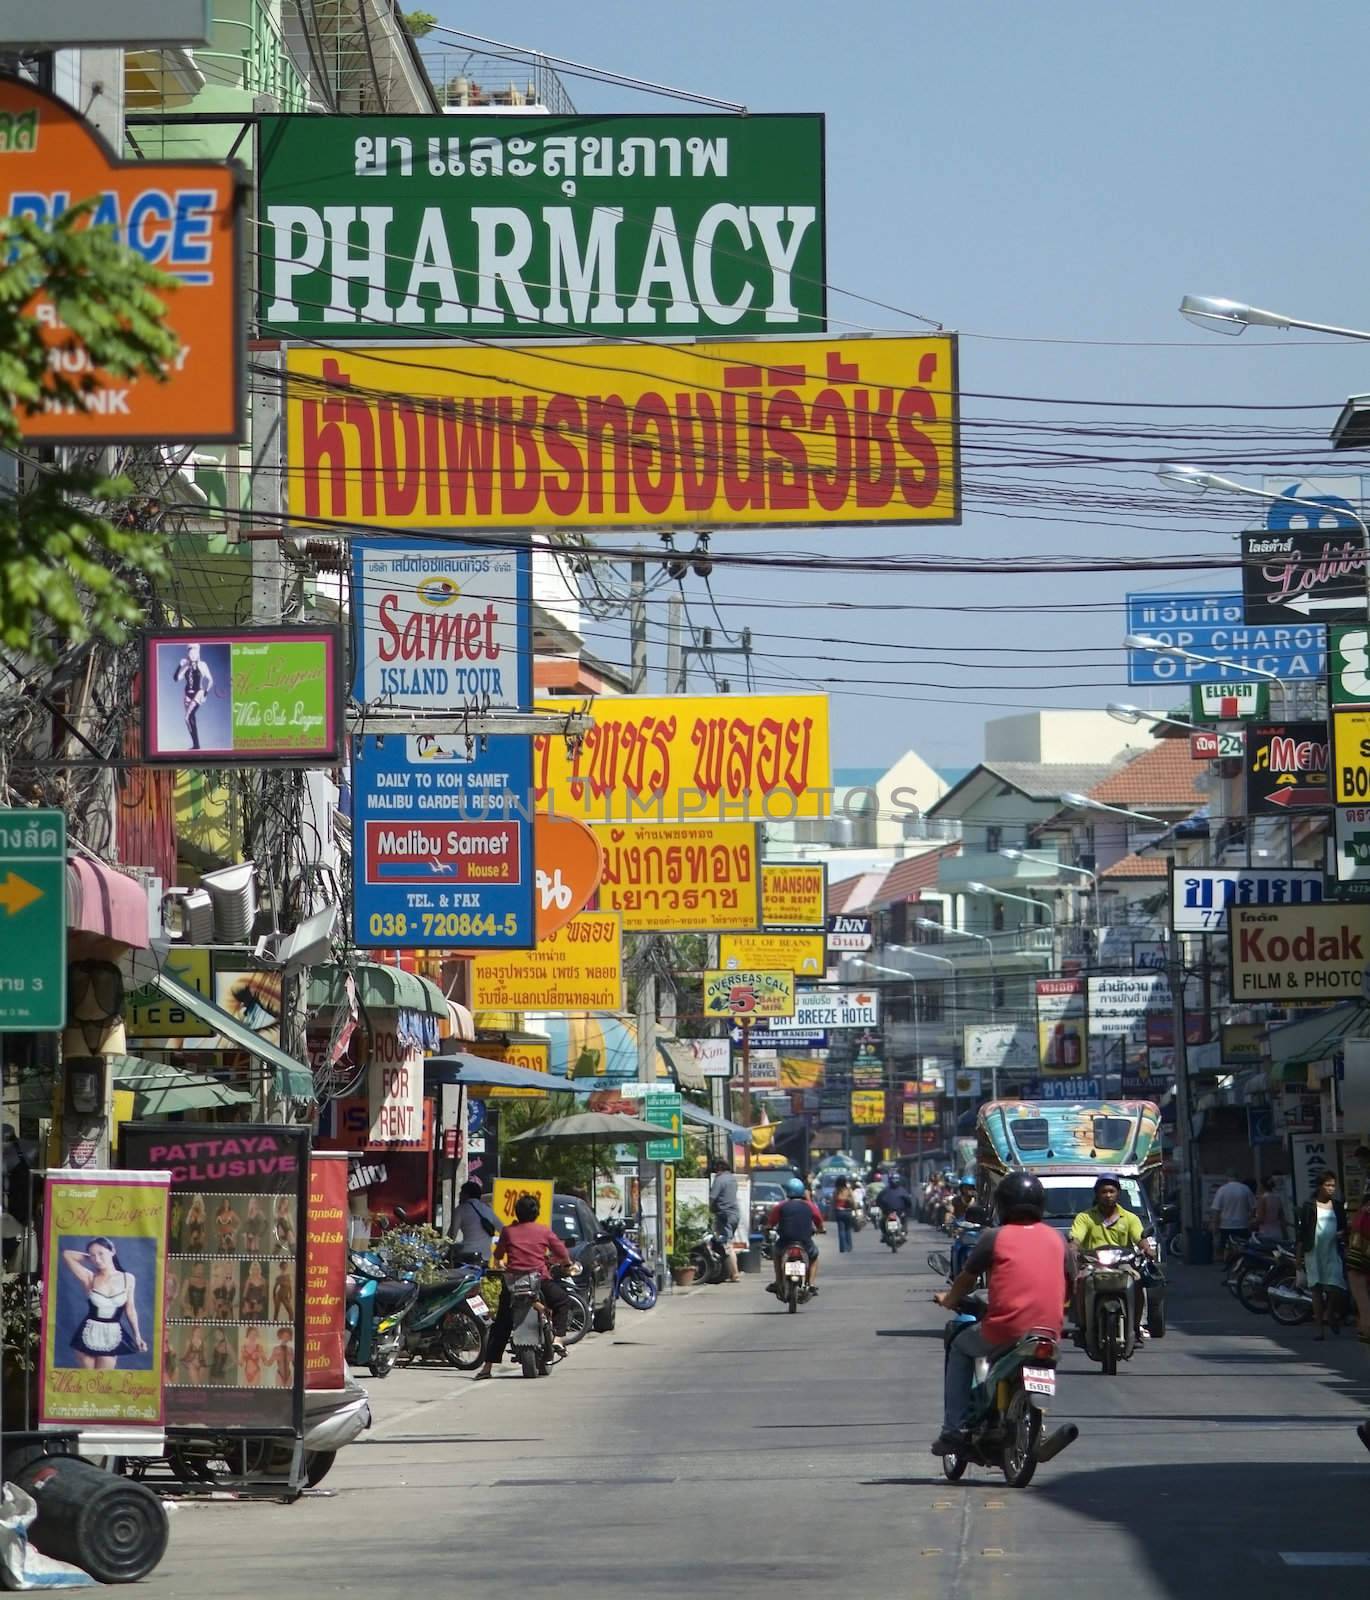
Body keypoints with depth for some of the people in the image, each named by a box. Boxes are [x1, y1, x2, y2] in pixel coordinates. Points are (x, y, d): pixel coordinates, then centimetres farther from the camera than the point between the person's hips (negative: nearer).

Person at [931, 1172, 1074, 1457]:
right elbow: (1070, 1287, 19)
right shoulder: (1056, 1238, 12)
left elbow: (967, 1278, 9)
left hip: (1007, 1329, -4)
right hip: (1050, 1333, 4)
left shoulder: (995, 1237, 0)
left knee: (960, 1348, 23)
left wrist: (949, 1299, 29)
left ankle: (954, 1430, 12)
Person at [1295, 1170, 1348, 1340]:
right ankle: (1320, 1328, 7)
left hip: (1333, 1252, 2)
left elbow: (1344, 1227, 21)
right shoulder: (1308, 1207, 1)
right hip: (1313, 1253, -2)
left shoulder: (1338, 1206, 11)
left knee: (1335, 1288, -10)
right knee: (1317, 1289, 2)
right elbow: (1300, 1232, -1)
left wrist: (1342, 1234, -3)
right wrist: (1299, 1255, -5)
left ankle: (1330, 1315, 20)